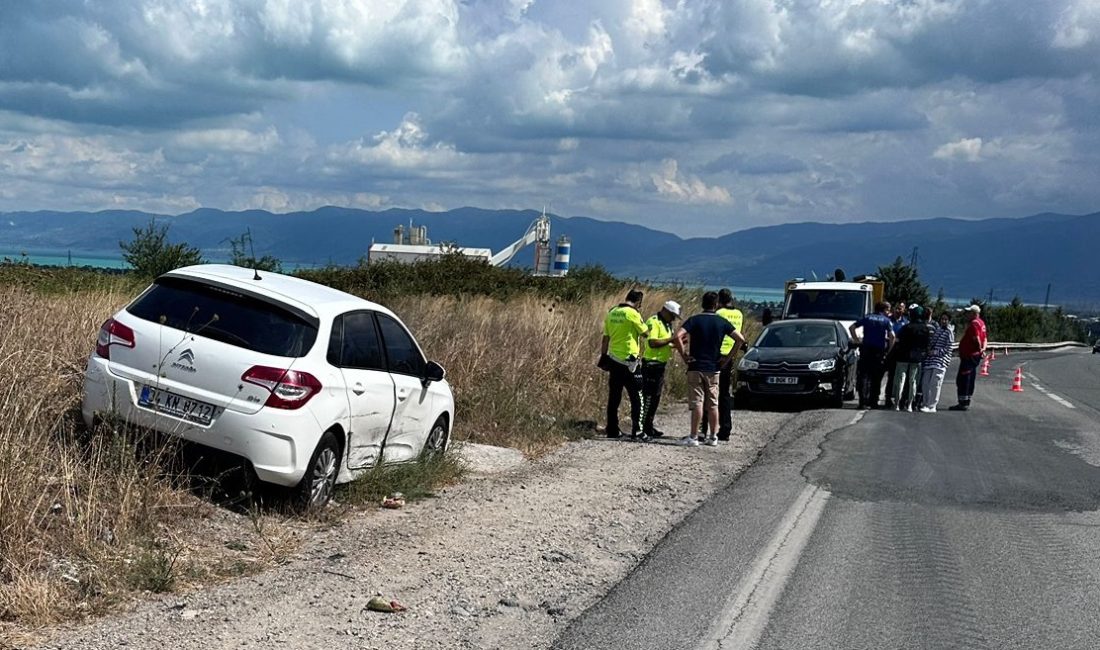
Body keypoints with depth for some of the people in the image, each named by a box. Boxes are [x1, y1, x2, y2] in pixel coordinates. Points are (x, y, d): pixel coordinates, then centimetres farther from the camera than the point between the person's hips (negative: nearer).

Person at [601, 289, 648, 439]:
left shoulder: (612, 313, 8)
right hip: (629, 362, -6)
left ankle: (612, 430, 13)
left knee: (614, 398, 10)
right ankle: (636, 431, 0)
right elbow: (645, 332, -5)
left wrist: (603, 356, 18)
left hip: (614, 360, 6)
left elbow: (605, 338, 11)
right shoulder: (632, 313, -12)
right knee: (637, 398, 2)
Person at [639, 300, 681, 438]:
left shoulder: (666, 324, 17)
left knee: (656, 397, 13)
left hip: (661, 364, 10)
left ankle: (648, 426, 20)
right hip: (651, 363, -10)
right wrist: (670, 340, -20)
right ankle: (642, 428, -5)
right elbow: (652, 342, -24)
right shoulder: (653, 322, -14)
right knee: (648, 396, -8)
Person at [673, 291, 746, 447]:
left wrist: (684, 355, -8)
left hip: (696, 367, -2)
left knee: (697, 402, -3)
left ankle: (693, 437, -4)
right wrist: (728, 357, 5)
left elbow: (677, 337, -18)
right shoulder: (722, 322, 3)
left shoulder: (694, 320, -5)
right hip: (714, 368, 2)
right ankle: (713, 437, 11)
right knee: (713, 404, 8)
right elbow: (740, 339, 0)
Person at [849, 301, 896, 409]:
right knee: (876, 378, 8)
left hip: (866, 349, 1)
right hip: (879, 351, -1)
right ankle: (873, 402, 8)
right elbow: (892, 336, -9)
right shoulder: (886, 320, 3)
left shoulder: (867, 318, 10)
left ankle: (863, 402, -9)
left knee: (863, 376, 0)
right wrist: (889, 349, 0)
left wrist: (856, 340, 10)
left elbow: (851, 327, 6)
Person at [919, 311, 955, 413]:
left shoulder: (949, 332, -1)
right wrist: (928, 351, 8)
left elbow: (948, 349, -7)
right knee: (925, 383, 5)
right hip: (930, 359, 7)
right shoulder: (936, 330, 18)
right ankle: (926, 404, 16)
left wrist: (935, 352, -14)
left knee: (934, 384, -11)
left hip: (941, 361, -7)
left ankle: (932, 406, -9)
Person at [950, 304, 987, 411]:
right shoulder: (981, 323, 16)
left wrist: (980, 349, -14)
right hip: (975, 356, 10)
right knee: (970, 379, 14)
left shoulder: (974, 323, -15)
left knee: (962, 379, -7)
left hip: (968, 355, -10)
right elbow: (984, 338, 17)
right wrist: (983, 349, 3)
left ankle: (963, 403, -7)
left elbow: (976, 338, -25)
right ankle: (966, 402, 19)